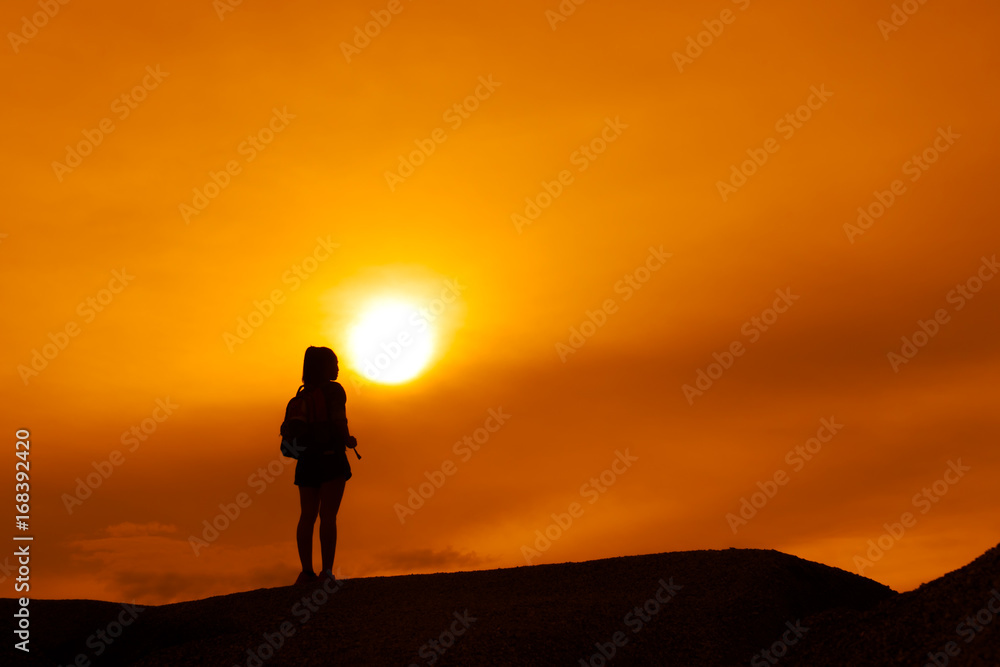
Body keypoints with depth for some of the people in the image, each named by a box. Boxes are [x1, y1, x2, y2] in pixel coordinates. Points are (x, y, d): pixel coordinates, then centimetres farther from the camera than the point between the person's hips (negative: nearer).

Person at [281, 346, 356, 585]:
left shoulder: (300, 397, 14)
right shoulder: (334, 390, -4)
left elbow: (286, 431, 10)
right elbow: (339, 425, -14)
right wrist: (349, 441, 4)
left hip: (306, 462, 6)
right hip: (331, 458, -5)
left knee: (307, 516, 4)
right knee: (328, 514, -9)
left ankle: (307, 570, -1)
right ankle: (327, 570, -15)